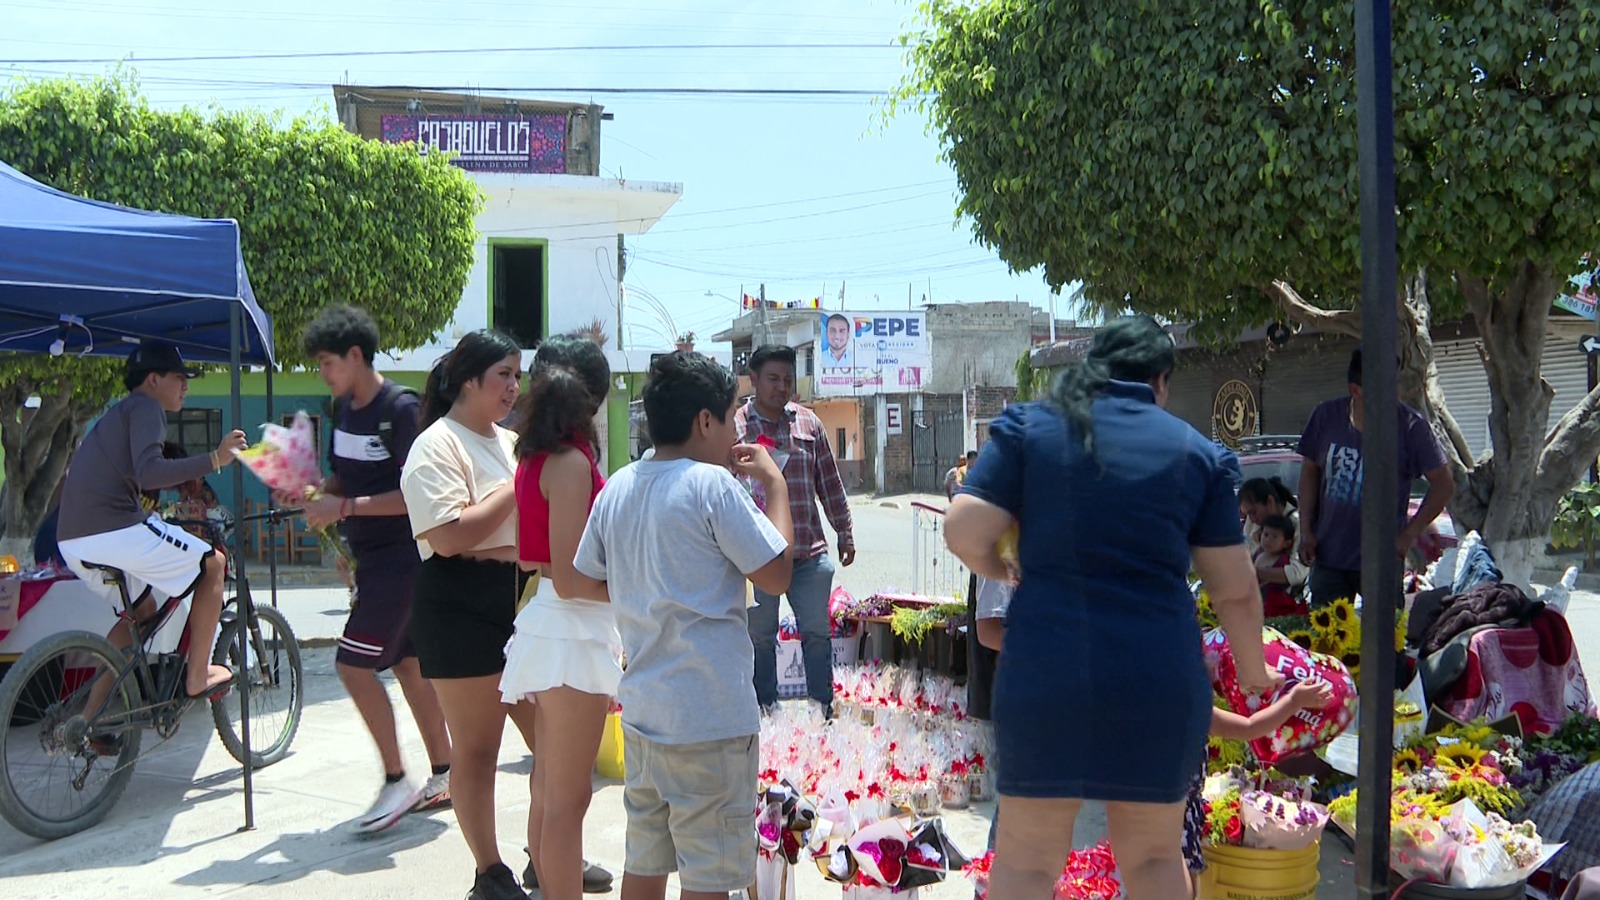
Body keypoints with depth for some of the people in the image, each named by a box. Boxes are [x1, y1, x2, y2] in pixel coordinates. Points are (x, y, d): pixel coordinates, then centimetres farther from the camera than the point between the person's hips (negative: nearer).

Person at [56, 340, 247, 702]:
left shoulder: (117, 414, 27)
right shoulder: (145, 408, -3)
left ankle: (91, 716, 21)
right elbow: (148, 472, -20)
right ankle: (198, 676, 4)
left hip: (73, 540, 10)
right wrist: (214, 459, -22)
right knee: (212, 564, 4)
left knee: (142, 609, 26)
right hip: (115, 531, -10)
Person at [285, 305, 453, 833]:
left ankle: (396, 781, 1)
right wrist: (314, 496, -3)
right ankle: (442, 777, 22)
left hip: (400, 556, -9)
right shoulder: (342, 408, 10)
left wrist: (345, 507, -21)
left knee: (353, 664, -11)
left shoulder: (401, 408, -16)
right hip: (370, 556, 9)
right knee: (407, 664, 12)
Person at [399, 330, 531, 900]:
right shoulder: (437, 446, -9)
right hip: (463, 611, -8)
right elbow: (448, 535, -22)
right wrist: (517, 488, -15)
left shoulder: (509, 443, 16)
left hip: (522, 600, 8)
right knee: (475, 750, 3)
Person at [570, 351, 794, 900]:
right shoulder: (712, 485, -15)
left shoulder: (617, 489, 5)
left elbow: (584, 582, 14)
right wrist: (775, 484, -2)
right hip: (710, 717, -7)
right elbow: (776, 575, -11)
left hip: (641, 711, 7)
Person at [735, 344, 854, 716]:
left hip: (809, 551, 2)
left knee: (817, 632, 8)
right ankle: (765, 710, 22)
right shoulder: (733, 427, -1)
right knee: (760, 637, 9)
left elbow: (830, 484, 13)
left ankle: (824, 707, 19)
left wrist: (845, 532, 13)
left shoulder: (809, 423, 8)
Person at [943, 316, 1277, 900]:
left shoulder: (1028, 428, 4)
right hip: (1161, 677, 1)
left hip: (1045, 672, -1)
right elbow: (1235, 589, 8)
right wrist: (1254, 673, 23)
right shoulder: (1198, 453, 7)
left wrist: (998, 570, 16)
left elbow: (964, 532, -6)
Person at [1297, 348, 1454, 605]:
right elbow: (1310, 472, 11)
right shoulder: (1326, 417, 1)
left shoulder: (1410, 425, -8)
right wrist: (1306, 529, 4)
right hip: (1328, 556, 3)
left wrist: (1409, 534, -8)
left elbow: (1444, 485, -2)